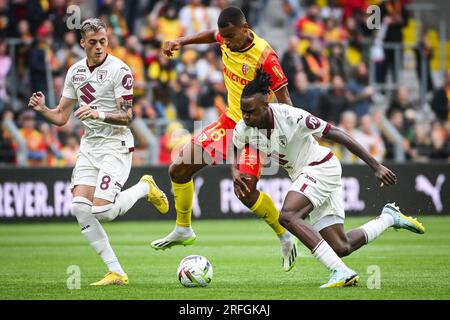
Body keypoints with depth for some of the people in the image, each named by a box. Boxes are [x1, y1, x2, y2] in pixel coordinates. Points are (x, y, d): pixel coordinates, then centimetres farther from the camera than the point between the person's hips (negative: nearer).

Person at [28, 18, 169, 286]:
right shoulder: (75, 72, 9)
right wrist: (42, 109, -7)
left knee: (102, 211, -18)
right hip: (89, 145, 6)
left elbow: (127, 117, -14)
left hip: (115, 145, -6)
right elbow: (61, 117, 14)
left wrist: (100, 115, -32)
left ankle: (145, 188, 13)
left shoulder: (119, 70, -11)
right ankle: (116, 273, -5)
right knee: (80, 208, -11)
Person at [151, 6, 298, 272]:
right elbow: (212, 35, 21)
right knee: (178, 170, 6)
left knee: (246, 192, -21)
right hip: (229, 121, 8)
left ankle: (286, 237, 2)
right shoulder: (228, 40, -6)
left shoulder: (265, 57, -27)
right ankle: (183, 229, 25)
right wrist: (181, 42, 10)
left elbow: (284, 101, -24)